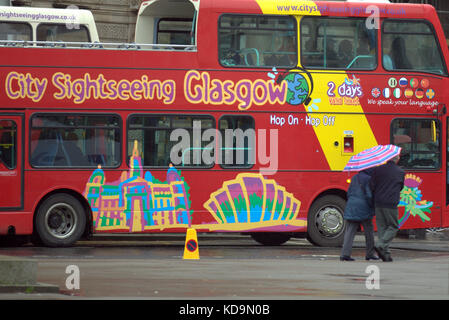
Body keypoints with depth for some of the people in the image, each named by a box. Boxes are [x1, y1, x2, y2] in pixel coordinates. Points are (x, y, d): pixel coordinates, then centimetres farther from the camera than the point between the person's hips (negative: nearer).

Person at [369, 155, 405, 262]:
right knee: (393, 227, 8)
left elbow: (371, 186, -1)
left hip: (378, 204, 3)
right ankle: (381, 245, -11)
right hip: (391, 205, -3)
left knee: (382, 228, 9)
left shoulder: (378, 170, 2)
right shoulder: (401, 173, 1)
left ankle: (386, 253, 6)